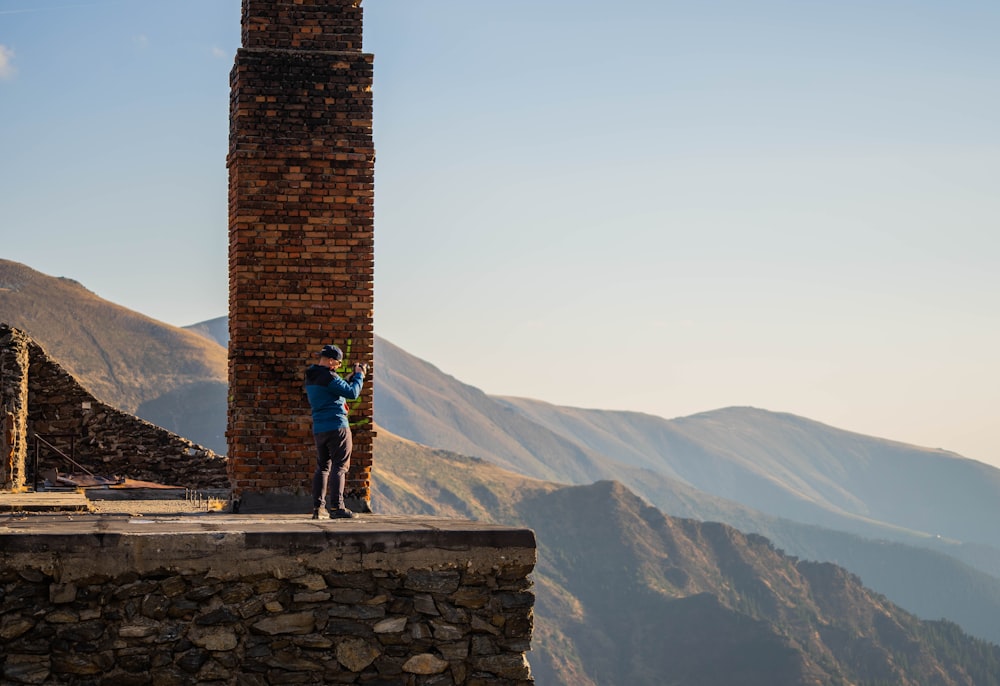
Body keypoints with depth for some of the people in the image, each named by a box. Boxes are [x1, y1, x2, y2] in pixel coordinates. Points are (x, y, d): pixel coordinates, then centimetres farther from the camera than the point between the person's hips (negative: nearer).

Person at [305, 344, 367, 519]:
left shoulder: (310, 378, 14)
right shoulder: (328, 377, -15)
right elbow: (352, 393, -14)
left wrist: (354, 377, 16)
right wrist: (360, 375, 0)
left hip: (318, 430, 8)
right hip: (337, 427, -8)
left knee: (322, 467, 13)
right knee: (339, 466, -5)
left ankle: (317, 507, 9)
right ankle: (336, 507, -10)